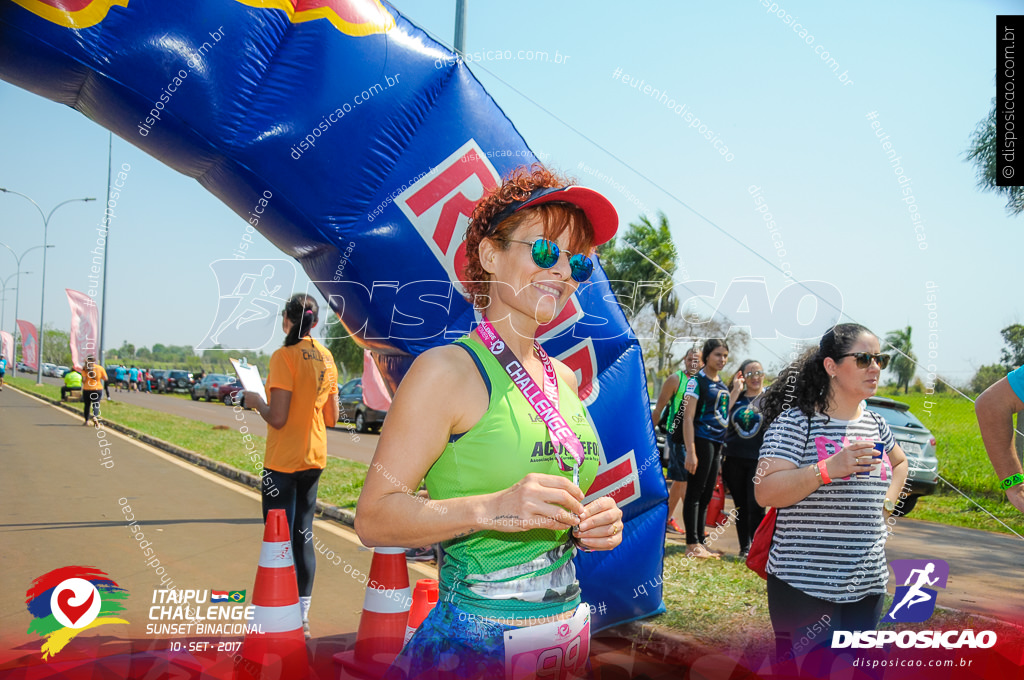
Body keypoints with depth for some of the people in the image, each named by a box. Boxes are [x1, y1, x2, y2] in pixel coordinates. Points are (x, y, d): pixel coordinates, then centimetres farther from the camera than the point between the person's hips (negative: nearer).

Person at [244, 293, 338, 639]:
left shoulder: (284, 356, -15)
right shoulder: (326, 358, 6)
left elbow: (277, 418, -19)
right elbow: (332, 418, 9)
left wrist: (256, 401, 0)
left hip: (283, 461, -7)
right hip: (314, 458, 7)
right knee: (303, 536, 14)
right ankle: (303, 617, 22)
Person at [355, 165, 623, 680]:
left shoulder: (564, 378, 7)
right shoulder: (448, 369, -13)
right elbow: (372, 518, -17)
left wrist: (593, 526, -1)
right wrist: (491, 509, -28)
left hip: (569, 628, 7)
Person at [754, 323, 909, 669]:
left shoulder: (875, 424, 10)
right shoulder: (796, 421, -10)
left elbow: (899, 462, 32)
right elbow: (765, 492, -18)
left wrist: (887, 503, 15)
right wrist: (829, 469, -27)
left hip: (868, 585, 6)